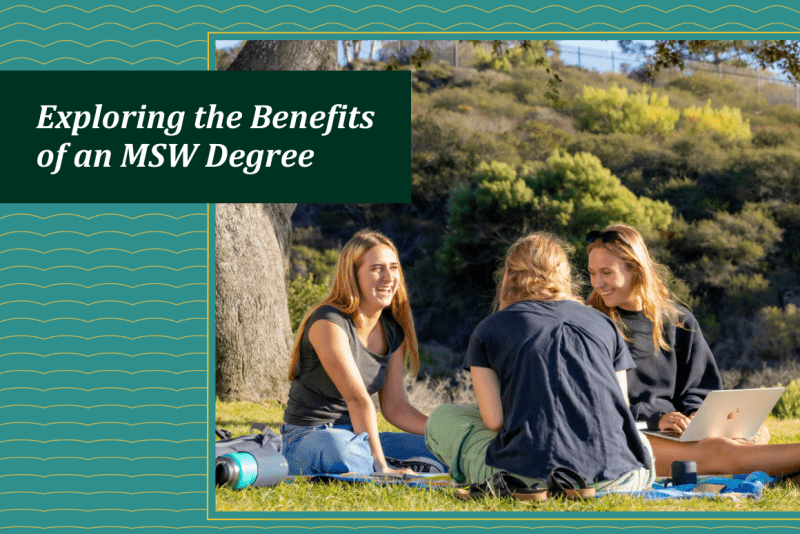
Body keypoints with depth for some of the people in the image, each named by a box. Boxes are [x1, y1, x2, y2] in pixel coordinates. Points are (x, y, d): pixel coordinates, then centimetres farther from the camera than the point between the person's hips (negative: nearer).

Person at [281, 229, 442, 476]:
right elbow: (358, 400, -22)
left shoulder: (393, 331, 9)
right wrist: (381, 467, -25)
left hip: (359, 438, 8)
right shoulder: (328, 322, -17)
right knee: (342, 447, -44)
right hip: (307, 441, -8)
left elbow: (395, 407, 10)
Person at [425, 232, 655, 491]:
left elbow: (494, 420, 1)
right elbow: (621, 409, 16)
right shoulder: (604, 323, 19)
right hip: (613, 477, 3)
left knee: (440, 420, 22)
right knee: (641, 441, 41)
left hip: (530, 475, -3)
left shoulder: (489, 329, 10)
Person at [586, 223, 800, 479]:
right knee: (716, 452, -31)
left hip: (675, 432, 6)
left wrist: (693, 415, -4)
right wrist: (654, 419, -19)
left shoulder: (678, 322, 14)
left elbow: (700, 388, 20)